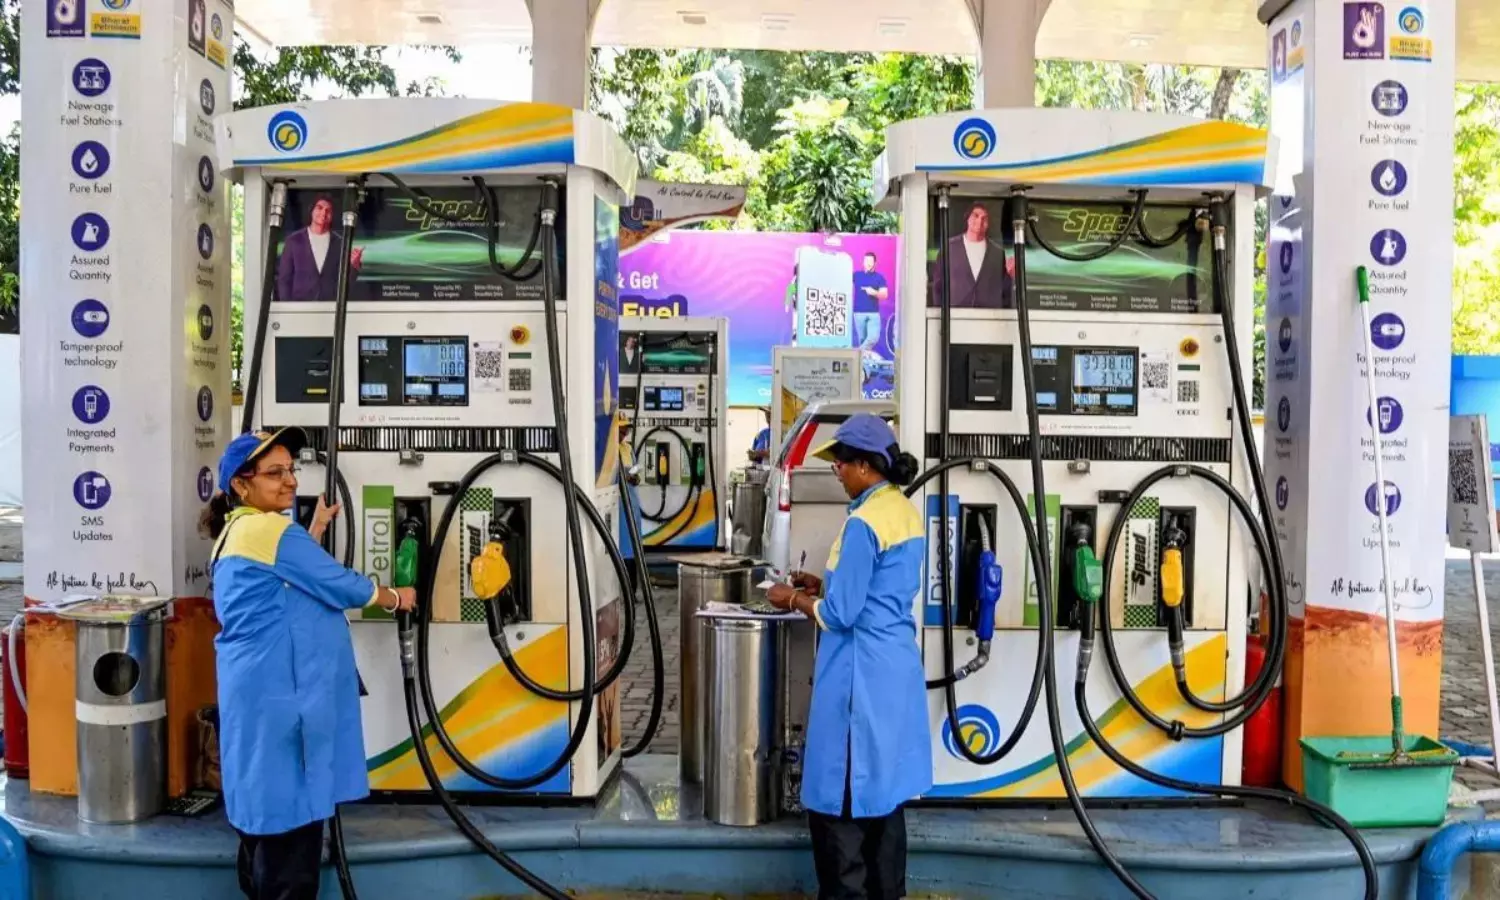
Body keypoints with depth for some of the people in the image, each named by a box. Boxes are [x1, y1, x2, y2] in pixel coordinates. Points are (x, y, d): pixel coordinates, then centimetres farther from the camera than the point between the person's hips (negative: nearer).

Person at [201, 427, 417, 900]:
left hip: (262, 694, 10)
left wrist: (316, 528, 21)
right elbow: (341, 587, -10)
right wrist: (395, 596, 5)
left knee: (269, 816, 17)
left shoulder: (238, 531, 18)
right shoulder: (269, 529, -14)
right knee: (290, 818, -4)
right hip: (280, 697, -10)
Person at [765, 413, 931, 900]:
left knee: (839, 797, 2)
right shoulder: (906, 512, 9)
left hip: (862, 673, -10)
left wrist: (794, 600, -3)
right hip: (897, 665, 10)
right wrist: (822, 585, 15)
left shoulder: (864, 522, -19)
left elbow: (840, 614, -19)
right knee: (884, 787, 18)